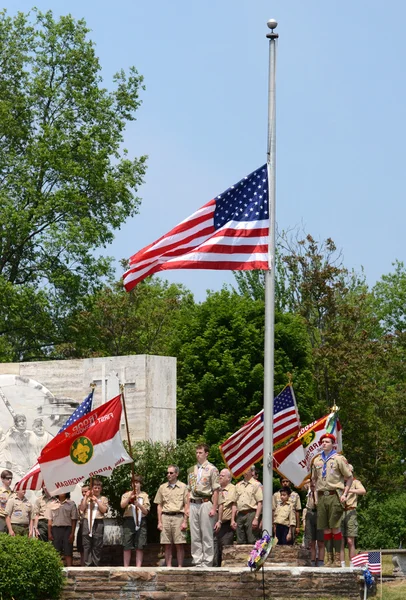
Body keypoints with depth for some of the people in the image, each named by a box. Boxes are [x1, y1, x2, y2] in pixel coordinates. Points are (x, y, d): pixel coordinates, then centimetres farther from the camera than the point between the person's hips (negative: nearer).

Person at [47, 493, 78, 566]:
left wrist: (72, 533, -5)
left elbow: (74, 520, 2)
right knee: (56, 552, 0)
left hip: (67, 529, -1)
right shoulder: (52, 504, 10)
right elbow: (50, 520, 9)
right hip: (55, 529, 1)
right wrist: (49, 533, 1)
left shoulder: (71, 504, 5)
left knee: (68, 552, -3)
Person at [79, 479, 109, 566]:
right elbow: (82, 508, 1)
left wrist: (96, 500, -8)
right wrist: (86, 497, -3)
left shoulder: (103, 499, 11)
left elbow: (104, 510, -3)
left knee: (97, 546, -1)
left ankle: (96, 564, 5)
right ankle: (88, 564, 0)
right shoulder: (86, 498, 15)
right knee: (87, 545, -2)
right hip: (87, 522, 1)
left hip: (98, 523, -1)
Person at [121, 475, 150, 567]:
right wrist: (129, 497, -19)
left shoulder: (144, 496, 12)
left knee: (140, 546, -3)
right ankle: (126, 567, 1)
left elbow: (146, 511, 5)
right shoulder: (126, 495, 12)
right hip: (129, 520, -1)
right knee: (127, 546, -3)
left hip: (141, 522, 1)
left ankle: (138, 566, -1)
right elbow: (122, 505, -6)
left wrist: (138, 504, -12)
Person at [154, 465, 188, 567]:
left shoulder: (183, 487, 7)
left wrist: (185, 521, -5)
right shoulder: (162, 487, 15)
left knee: (179, 545, -5)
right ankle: (168, 567, 4)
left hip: (178, 517, -3)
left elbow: (186, 505, 4)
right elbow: (159, 506, 15)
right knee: (167, 545, 2)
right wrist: (159, 522, 6)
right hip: (165, 517, 3)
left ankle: (180, 567, -2)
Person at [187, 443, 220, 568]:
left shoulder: (211, 469, -1)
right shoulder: (192, 470, 16)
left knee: (207, 535, -4)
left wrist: (214, 508, -11)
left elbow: (215, 490, -4)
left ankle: (207, 562, -1)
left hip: (206, 503, -6)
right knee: (194, 535, 6)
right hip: (193, 504, 6)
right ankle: (197, 561, 10)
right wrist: (188, 507, 11)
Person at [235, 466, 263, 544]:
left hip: (251, 514, -6)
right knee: (240, 542, 5)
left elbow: (260, 503, -5)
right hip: (240, 515, 6)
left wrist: (256, 519, -15)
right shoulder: (238, 485, 19)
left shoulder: (256, 484, 1)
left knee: (253, 542, -10)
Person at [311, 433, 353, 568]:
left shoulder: (339, 459, 0)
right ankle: (322, 558, 8)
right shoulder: (317, 461, 15)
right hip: (321, 496, 5)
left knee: (335, 527, -6)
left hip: (334, 496, -5)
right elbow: (314, 479, 25)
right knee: (325, 528, 6)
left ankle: (337, 558, -3)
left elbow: (349, 477, 1)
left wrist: (345, 494, -8)